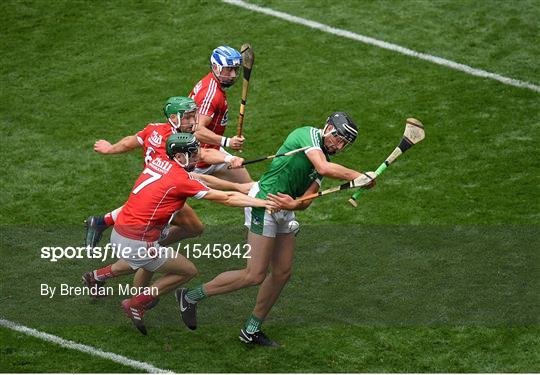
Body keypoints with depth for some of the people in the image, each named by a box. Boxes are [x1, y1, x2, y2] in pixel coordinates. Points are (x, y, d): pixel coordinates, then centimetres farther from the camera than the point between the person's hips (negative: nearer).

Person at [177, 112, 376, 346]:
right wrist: (358, 177, -24)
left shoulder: (325, 155, 12)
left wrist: (293, 204, -19)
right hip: (264, 203, -10)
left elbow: (306, 200, 2)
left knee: (282, 272, 10)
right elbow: (324, 168, -30)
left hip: (284, 211, 10)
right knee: (255, 275, -10)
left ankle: (251, 330, 23)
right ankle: (190, 297, 3)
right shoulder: (308, 134, -12)